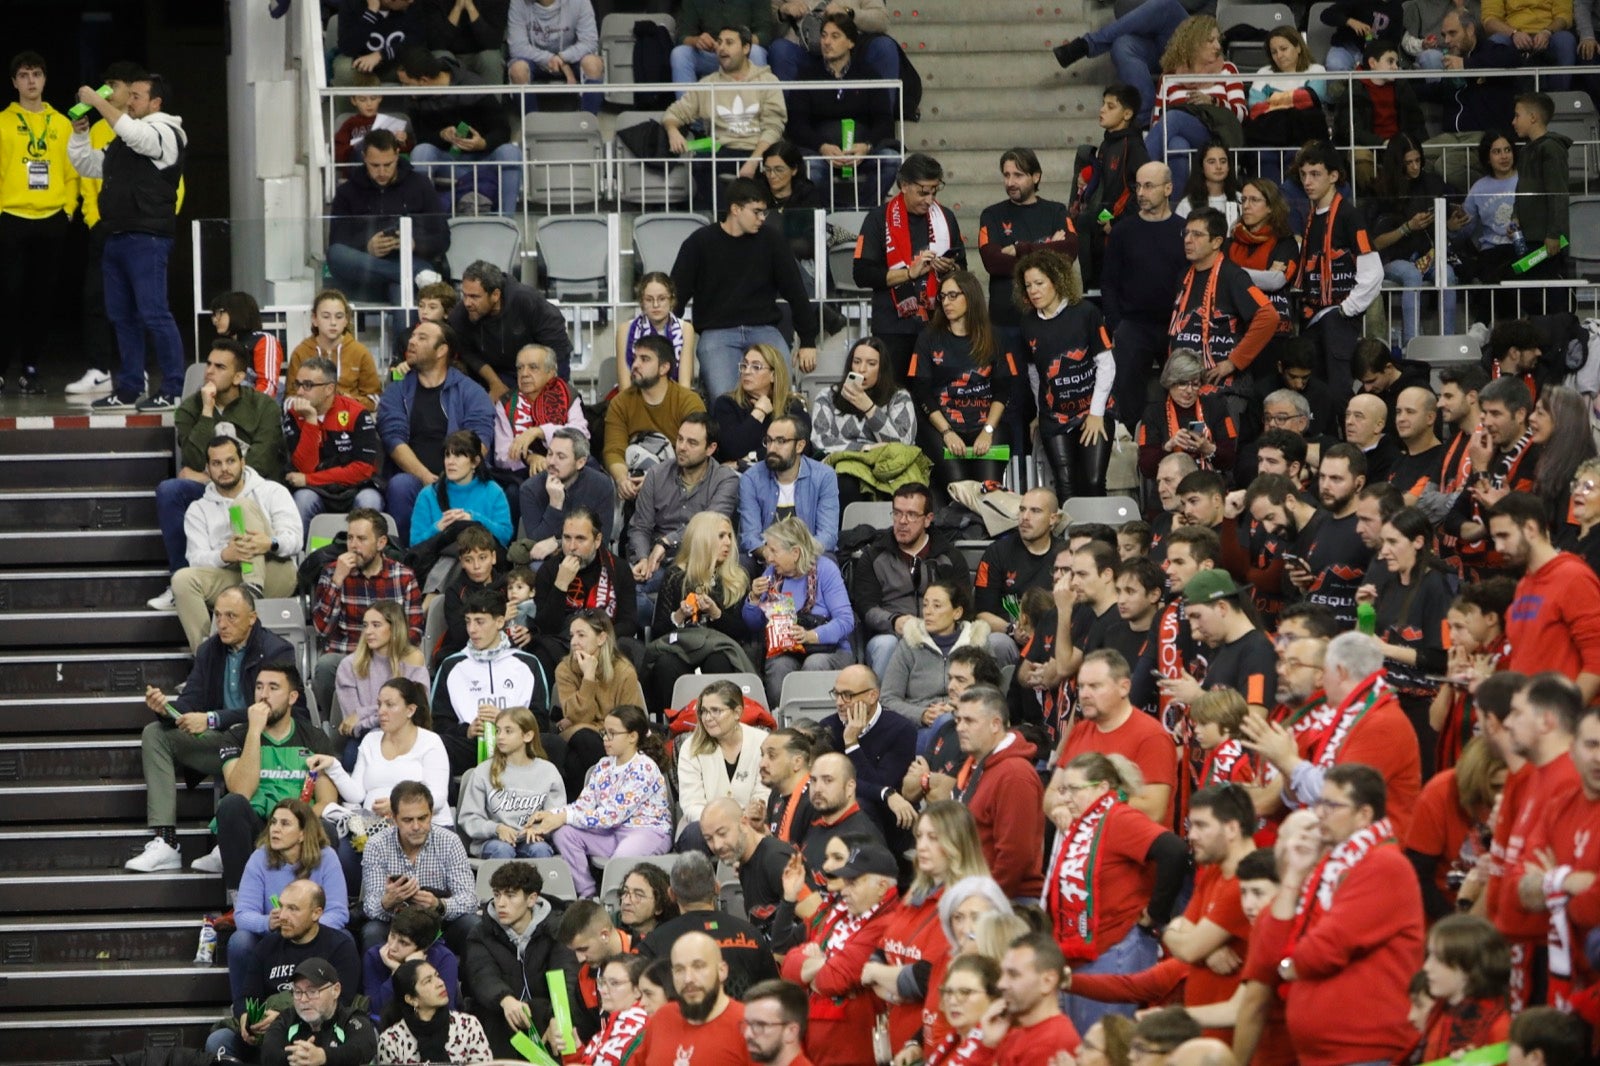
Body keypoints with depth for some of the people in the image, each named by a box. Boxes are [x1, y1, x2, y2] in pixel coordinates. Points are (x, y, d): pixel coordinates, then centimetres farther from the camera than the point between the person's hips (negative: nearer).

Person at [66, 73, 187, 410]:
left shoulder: (164, 133, -5)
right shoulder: (122, 141, 21)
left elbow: (131, 131, -25)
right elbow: (86, 164, 27)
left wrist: (96, 101, -16)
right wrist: (79, 132, 10)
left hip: (147, 239, -9)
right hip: (118, 238, 9)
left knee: (154, 314, -10)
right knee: (122, 316, 10)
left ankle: (172, 390, -8)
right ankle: (128, 388, 14)